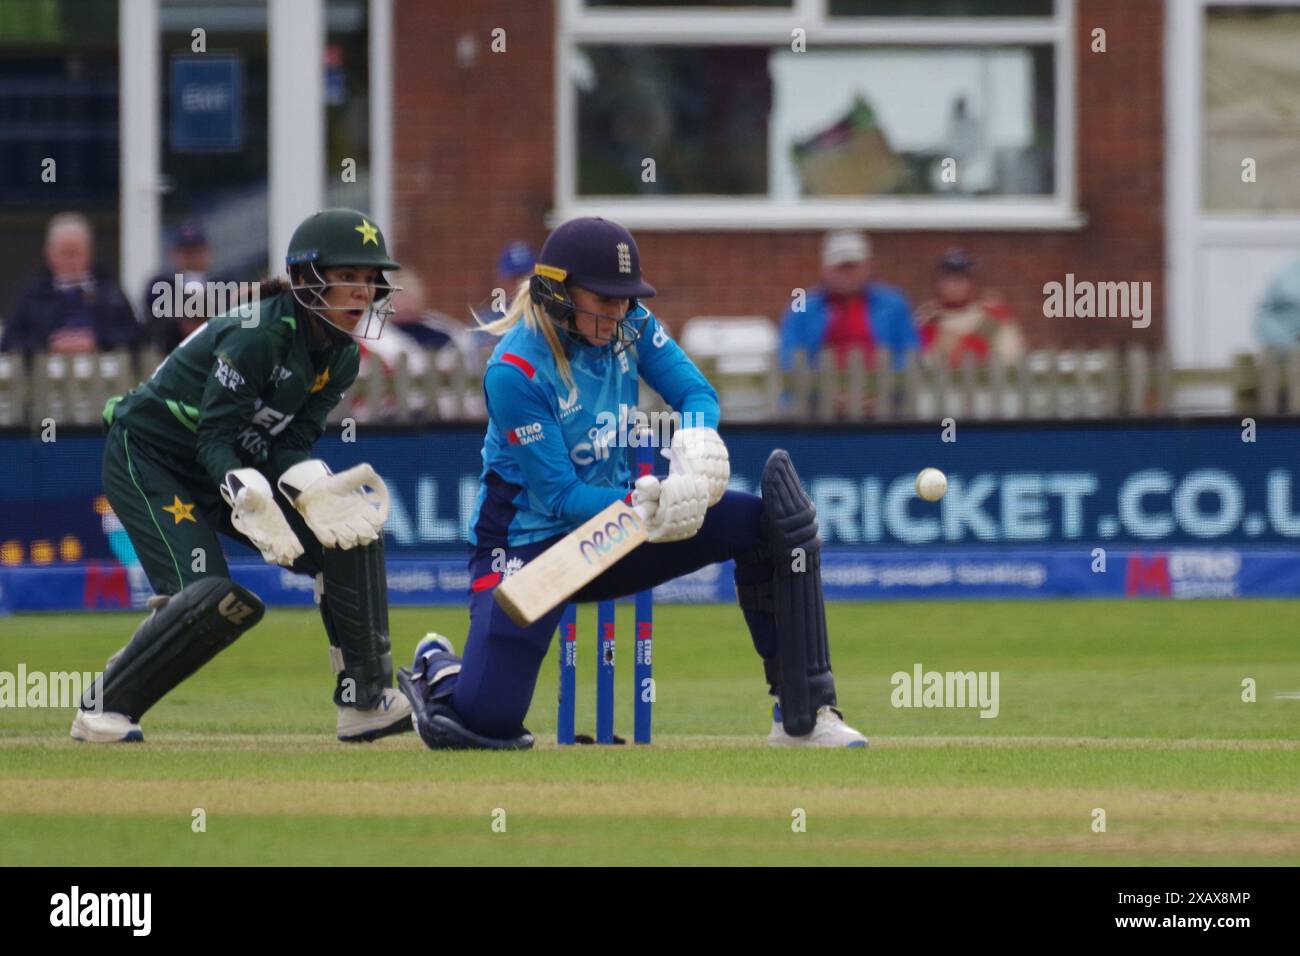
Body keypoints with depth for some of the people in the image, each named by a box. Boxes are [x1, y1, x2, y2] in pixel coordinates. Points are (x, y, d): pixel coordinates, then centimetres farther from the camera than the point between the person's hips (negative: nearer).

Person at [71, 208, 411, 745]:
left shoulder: (340, 358, -2)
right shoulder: (260, 334, -26)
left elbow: (291, 442, -7)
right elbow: (215, 437, -29)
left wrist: (316, 491, -28)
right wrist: (250, 498, -45)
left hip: (232, 467, 8)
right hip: (148, 460, -8)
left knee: (351, 530, -8)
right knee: (215, 598, -24)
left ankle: (366, 701, -5)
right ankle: (102, 710, -8)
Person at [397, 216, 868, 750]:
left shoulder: (629, 324, -5)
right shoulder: (515, 372, -24)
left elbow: (695, 391, -5)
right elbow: (558, 496, -24)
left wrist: (697, 442, -28)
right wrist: (640, 506, -40)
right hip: (532, 541, -6)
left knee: (764, 521, -14)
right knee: (487, 720, -21)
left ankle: (803, 716, -8)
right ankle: (440, 668, 20)